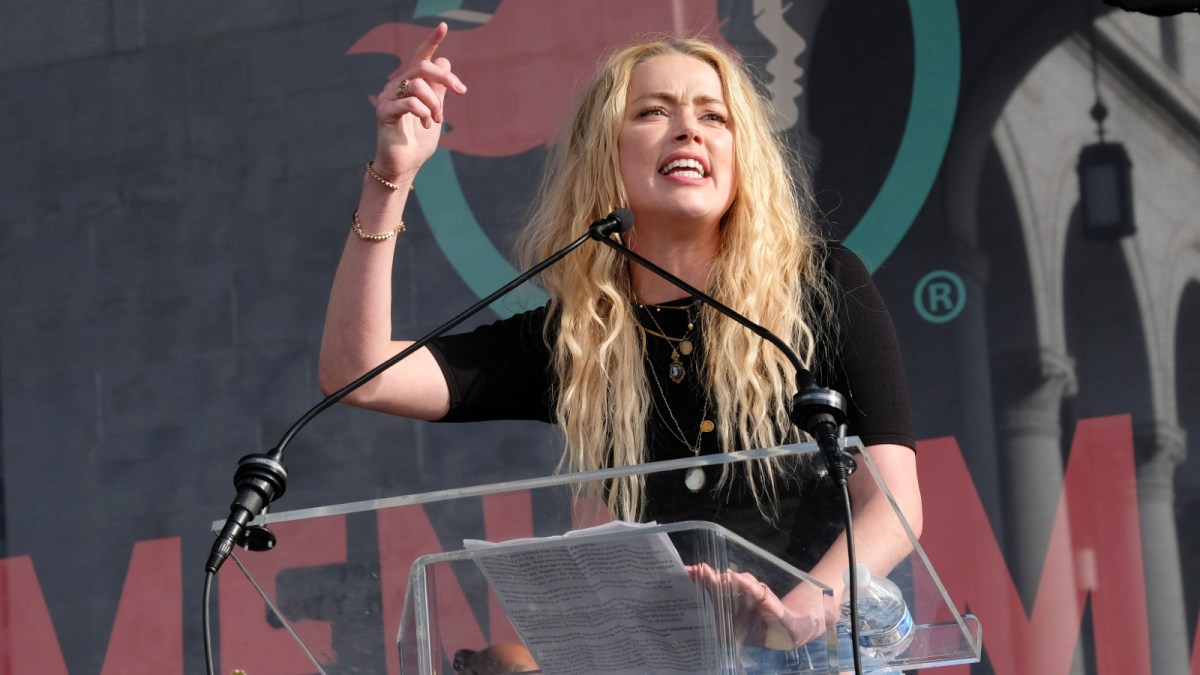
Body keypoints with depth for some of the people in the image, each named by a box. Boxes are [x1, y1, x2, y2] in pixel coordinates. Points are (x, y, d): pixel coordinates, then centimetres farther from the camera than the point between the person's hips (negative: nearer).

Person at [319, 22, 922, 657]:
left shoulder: (823, 288, 7)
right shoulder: (569, 343, 12)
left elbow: (894, 500, -3)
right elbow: (356, 375, 4)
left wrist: (806, 612, -22)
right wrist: (390, 178, -2)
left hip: (832, 649, -2)